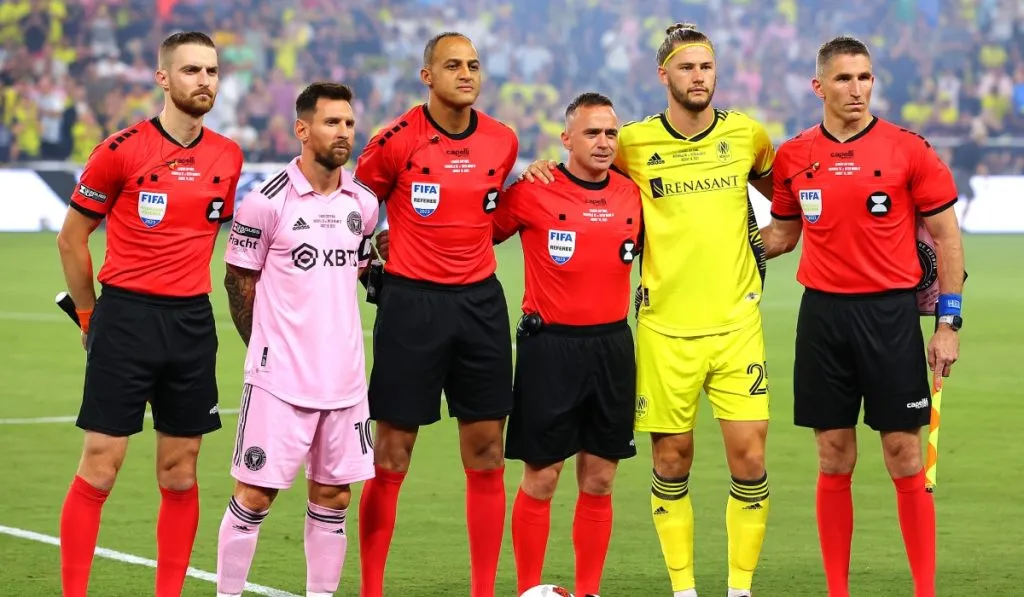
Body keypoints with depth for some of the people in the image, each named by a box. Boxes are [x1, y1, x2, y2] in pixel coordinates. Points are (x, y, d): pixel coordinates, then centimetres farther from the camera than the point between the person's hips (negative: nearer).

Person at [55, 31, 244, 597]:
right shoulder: (122, 150, -7)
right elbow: (71, 238, 2)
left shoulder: (227, 157, 6)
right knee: (99, 469, -5)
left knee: (180, 475, 7)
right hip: (126, 317, -4)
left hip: (193, 323, 4)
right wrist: (89, 315, 5)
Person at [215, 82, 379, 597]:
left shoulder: (363, 205, 7)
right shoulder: (268, 202, -9)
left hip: (343, 377, 5)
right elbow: (239, 282, 0)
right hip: (279, 378, -5)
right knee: (255, 495, -3)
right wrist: (268, 349, 5)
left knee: (333, 496, 8)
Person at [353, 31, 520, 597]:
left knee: (487, 454, 4)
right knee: (390, 458, -1)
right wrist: (372, 263, 5)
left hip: (480, 300, 4)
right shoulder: (396, 140, -8)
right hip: (411, 302, -4)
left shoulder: (502, 141, 4)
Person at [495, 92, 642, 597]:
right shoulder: (533, 194, -7)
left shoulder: (632, 195, 5)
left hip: (612, 346, 4)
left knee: (599, 481, 7)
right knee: (540, 480, 0)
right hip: (549, 346, -4)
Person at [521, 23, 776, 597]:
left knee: (750, 455, -5)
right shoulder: (634, 143, -2)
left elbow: (778, 187, 23)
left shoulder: (747, 134, 3)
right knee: (672, 459, 4)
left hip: (737, 320, 1)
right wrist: (547, 166, -3)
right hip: (666, 326, -1)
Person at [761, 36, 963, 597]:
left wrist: (948, 323, -4)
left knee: (904, 457, -1)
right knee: (834, 459, 6)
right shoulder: (794, 156, 5)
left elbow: (946, 237, 0)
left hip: (890, 313, -3)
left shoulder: (908, 149, -4)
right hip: (823, 314, 3)